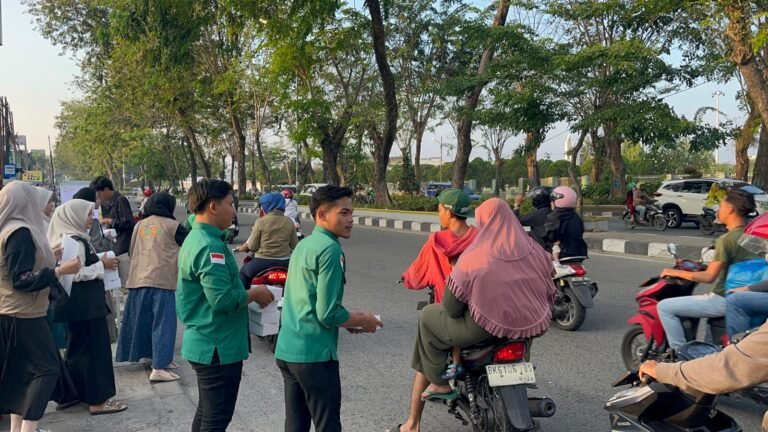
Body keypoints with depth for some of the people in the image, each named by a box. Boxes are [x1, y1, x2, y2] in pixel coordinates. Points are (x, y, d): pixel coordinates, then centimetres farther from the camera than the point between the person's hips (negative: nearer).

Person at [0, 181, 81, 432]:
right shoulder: (20, 232, -19)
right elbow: (21, 279, -23)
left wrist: (48, 259, 26)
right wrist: (59, 270, -25)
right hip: (24, 315, -10)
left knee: (22, 370, 13)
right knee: (47, 368, -4)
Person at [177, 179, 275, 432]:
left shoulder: (197, 239, 11)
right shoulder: (209, 246, -22)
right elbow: (223, 299, -30)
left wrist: (248, 292, 9)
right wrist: (255, 294, -14)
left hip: (205, 343, 10)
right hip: (218, 347, -10)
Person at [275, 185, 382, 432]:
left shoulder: (303, 245, 12)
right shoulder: (330, 249, -15)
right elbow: (327, 313, -20)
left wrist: (348, 319, 16)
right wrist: (363, 321, -3)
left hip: (287, 350, 9)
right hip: (314, 354, -9)